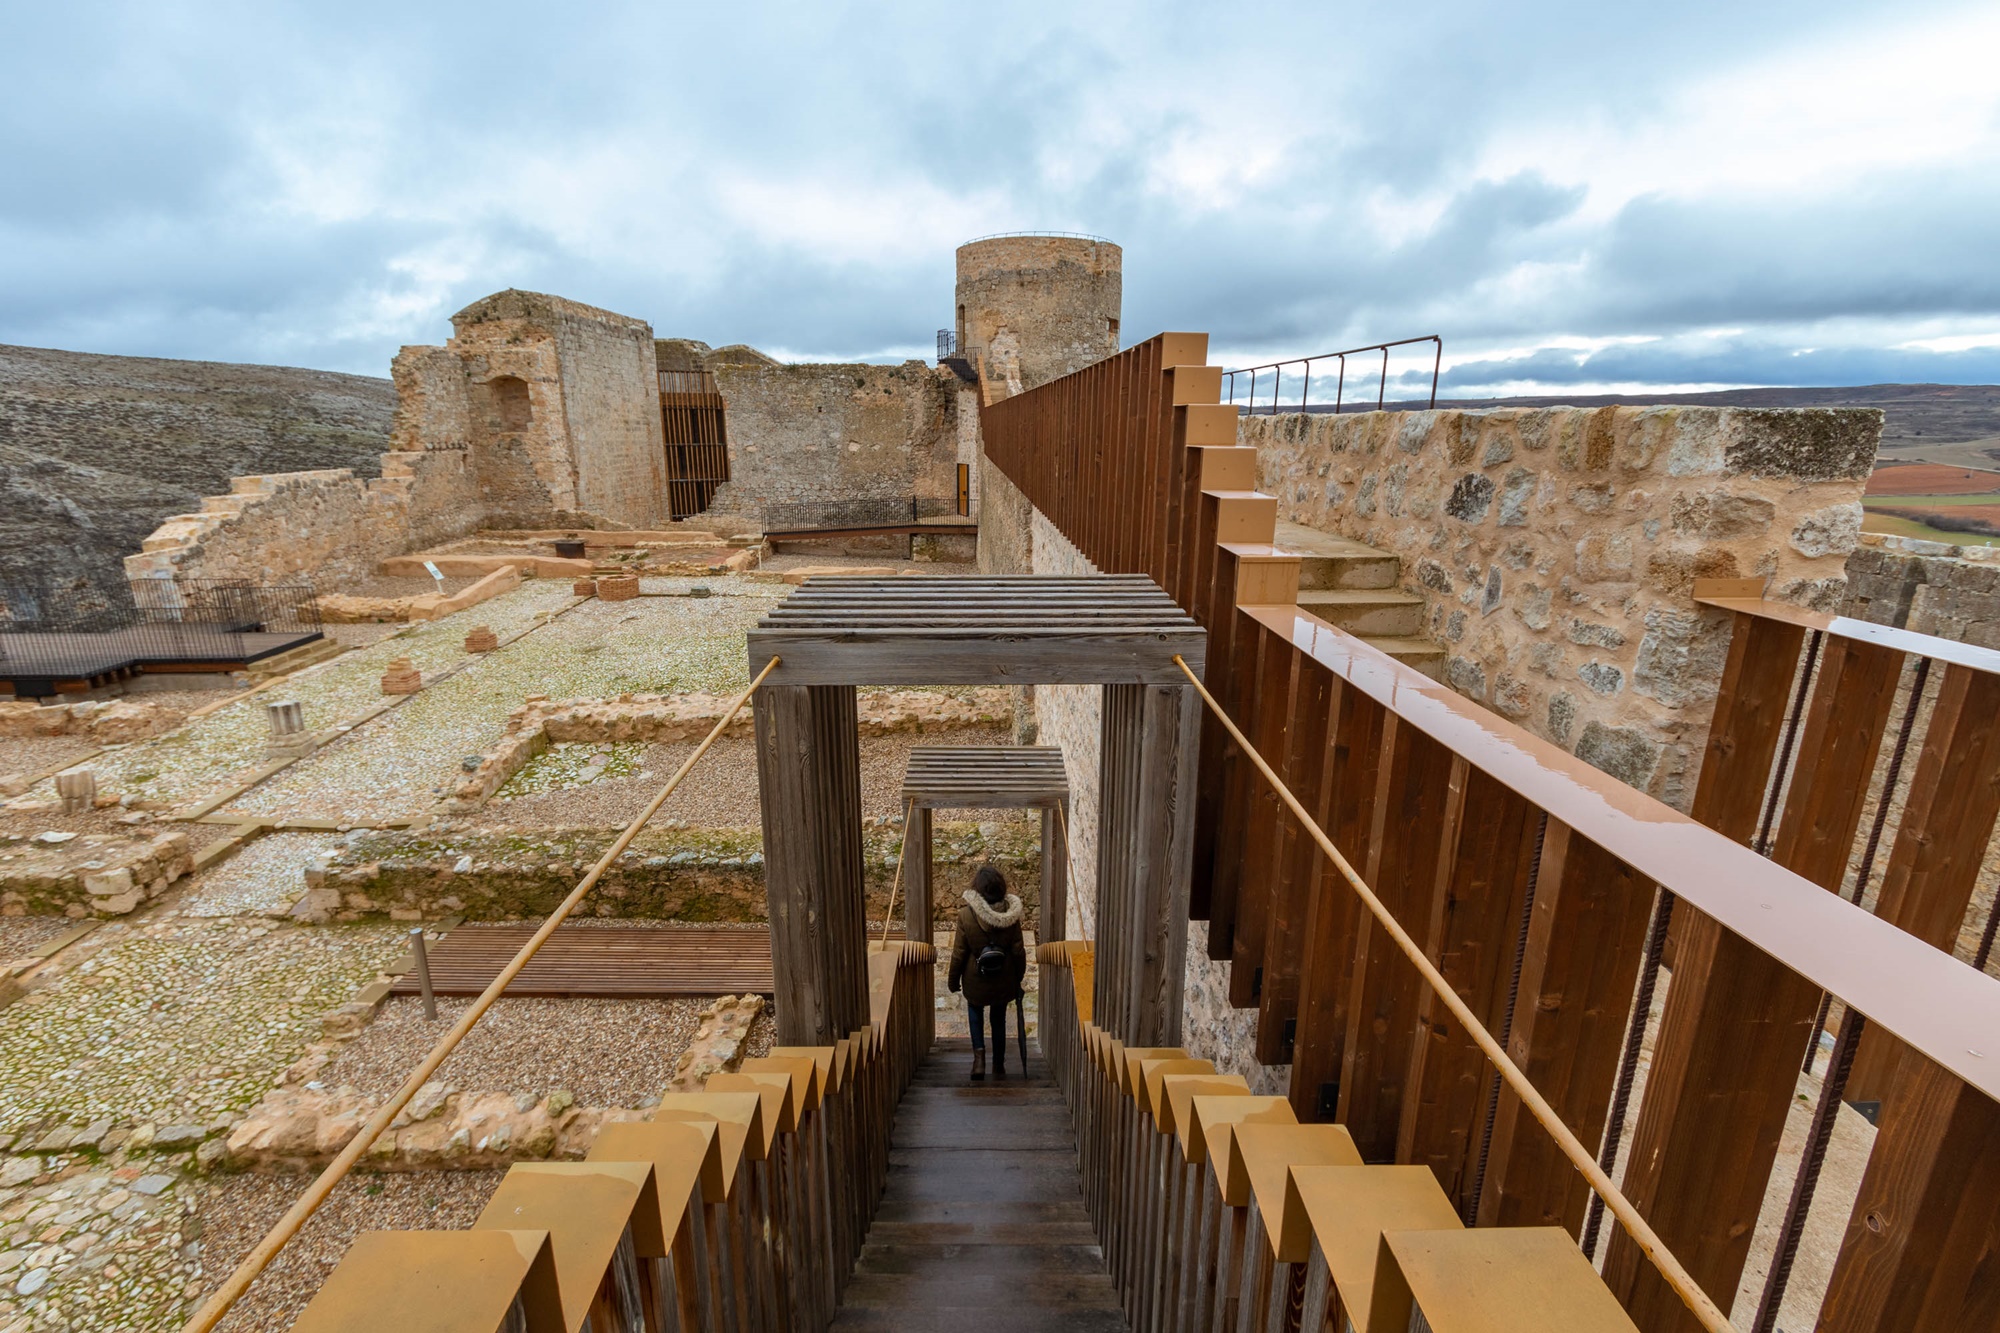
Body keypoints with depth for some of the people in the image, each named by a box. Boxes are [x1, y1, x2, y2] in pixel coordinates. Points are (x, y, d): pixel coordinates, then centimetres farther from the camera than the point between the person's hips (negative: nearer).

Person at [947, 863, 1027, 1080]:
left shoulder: (966, 914, -19)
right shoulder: (1010, 914, -15)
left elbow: (959, 953, -11)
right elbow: (1018, 951, -7)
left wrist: (953, 980, 4)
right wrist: (1018, 978, 9)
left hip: (975, 980, -1)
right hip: (1003, 981, 1)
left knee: (975, 1010, 26)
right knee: (999, 1020, 21)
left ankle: (979, 1053, 7)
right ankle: (999, 1067, 29)